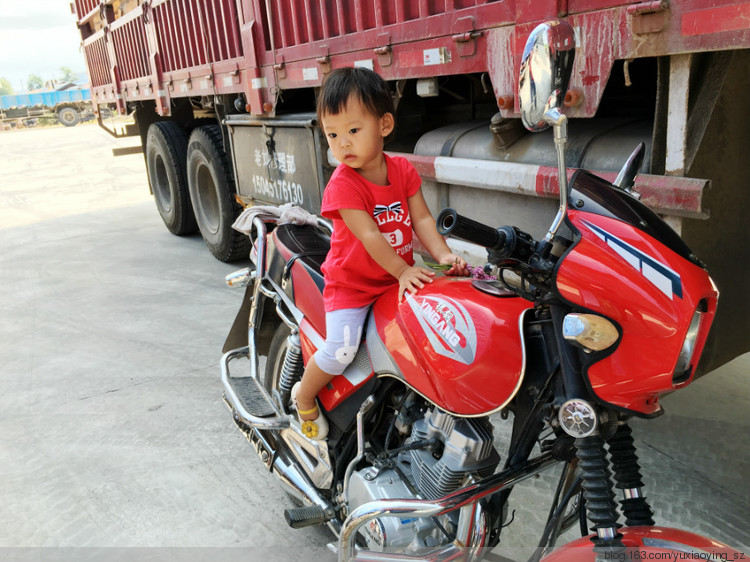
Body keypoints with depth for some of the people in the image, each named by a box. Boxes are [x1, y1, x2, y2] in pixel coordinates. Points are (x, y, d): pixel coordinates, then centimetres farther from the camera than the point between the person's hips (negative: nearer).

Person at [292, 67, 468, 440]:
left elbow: (422, 219, -4)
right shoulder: (342, 184, -17)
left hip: (399, 277, 5)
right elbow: (369, 236, -24)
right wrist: (403, 271, -29)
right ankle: (304, 396, 12)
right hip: (351, 283, -5)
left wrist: (443, 255, -19)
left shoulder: (403, 170, -1)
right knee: (340, 351, -18)